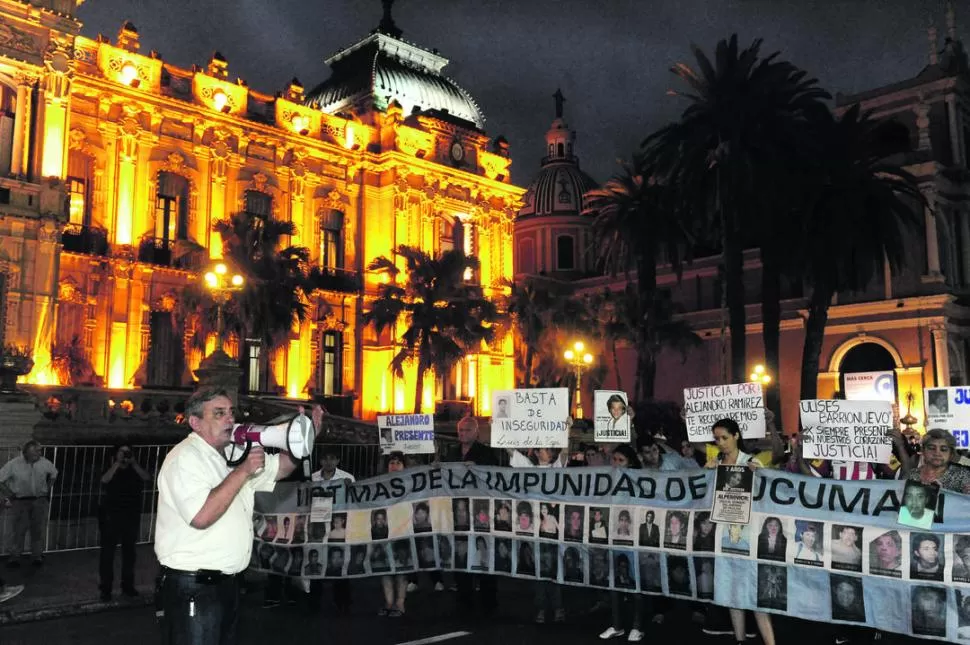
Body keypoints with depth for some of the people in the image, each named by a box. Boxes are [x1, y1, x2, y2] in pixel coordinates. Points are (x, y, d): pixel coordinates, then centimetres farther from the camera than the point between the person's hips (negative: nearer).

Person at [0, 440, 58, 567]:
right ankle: (14, 557, 8)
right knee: (19, 529, -2)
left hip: (40, 500, 2)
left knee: (39, 529, 6)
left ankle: (37, 555, 17)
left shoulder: (44, 463, -5)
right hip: (21, 501, -2)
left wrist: (48, 488, 10)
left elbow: (54, 474, 15)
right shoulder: (13, 464, -13)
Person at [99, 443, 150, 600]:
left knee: (129, 551, 7)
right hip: (111, 516, -2)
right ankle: (105, 588, 1)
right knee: (107, 552, -3)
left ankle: (128, 585, 15)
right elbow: (105, 480, -16)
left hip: (131, 517, 2)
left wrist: (133, 463, -11)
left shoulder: (134, 471, 10)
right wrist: (118, 463, -14)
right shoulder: (111, 470, 6)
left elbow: (147, 477, -9)